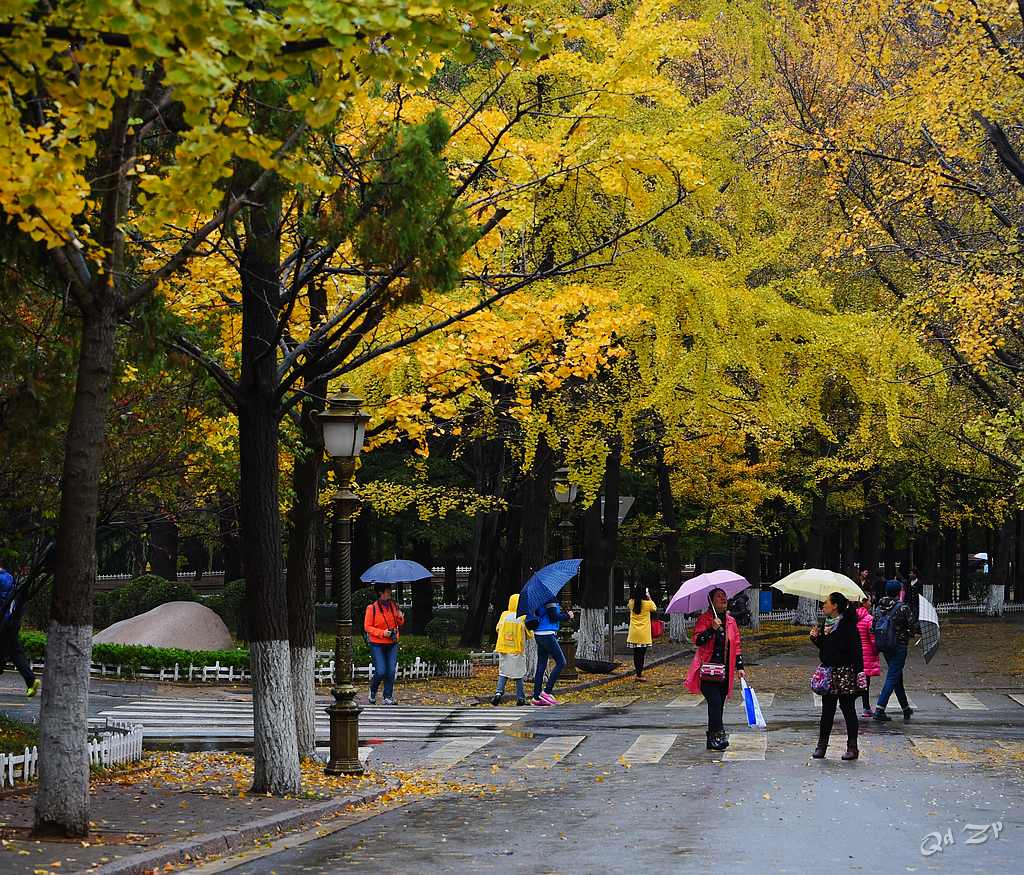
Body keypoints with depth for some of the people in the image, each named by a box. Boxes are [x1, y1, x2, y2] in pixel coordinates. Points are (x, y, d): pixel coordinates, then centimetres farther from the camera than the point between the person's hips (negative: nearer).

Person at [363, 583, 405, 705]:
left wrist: (400, 617, -7)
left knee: (391, 671, -1)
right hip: (377, 644, -4)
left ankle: (388, 697, 8)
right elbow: (367, 626, -8)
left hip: (392, 644, 4)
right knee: (380, 672, -8)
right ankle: (372, 692, 18)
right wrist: (382, 633, -18)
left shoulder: (393, 605, 6)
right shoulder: (372, 608, -10)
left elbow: (400, 624, 16)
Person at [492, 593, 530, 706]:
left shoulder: (504, 615, -2)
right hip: (518, 650, -2)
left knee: (503, 673, 12)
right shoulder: (523, 618, -9)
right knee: (519, 675, 9)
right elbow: (530, 634, -3)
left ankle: (499, 692, -8)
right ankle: (520, 698, 11)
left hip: (503, 649, 2)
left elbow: (498, 628, 11)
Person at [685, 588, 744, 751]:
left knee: (718, 706, 7)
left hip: (725, 672, 6)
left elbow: (737, 645, 17)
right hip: (708, 670, -6)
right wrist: (712, 629, -26)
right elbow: (697, 641, -15)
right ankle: (718, 735, -18)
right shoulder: (704, 619, -4)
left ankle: (712, 740, 13)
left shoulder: (731, 621, 14)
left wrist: (739, 667, 11)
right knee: (715, 702, -18)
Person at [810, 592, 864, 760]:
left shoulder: (847, 626, -11)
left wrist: (859, 673, -20)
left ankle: (852, 747, 7)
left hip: (845, 672, -7)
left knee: (848, 709, 0)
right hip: (827, 671, 7)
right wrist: (816, 637, 2)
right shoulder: (826, 624, 12)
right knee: (827, 710, 10)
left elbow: (856, 651, -14)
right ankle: (821, 745, 15)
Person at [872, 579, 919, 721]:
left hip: (884, 646, 6)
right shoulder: (903, 608, -13)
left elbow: (873, 627, 3)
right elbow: (915, 627, -12)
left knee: (897, 677, 19)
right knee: (893, 677, -4)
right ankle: (879, 709, -14)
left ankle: (906, 708, 30)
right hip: (899, 647, -6)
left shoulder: (878, 608, 3)